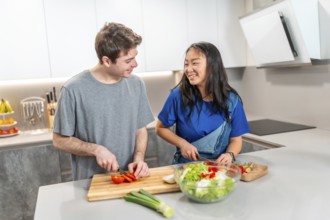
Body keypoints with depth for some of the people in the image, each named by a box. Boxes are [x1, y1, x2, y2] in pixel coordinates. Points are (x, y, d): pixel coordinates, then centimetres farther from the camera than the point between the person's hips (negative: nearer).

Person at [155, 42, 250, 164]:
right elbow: (161, 128, 4)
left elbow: (236, 140, 4)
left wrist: (230, 155, -17)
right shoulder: (178, 95, -8)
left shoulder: (232, 100, -4)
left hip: (219, 167, 2)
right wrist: (182, 143, -12)